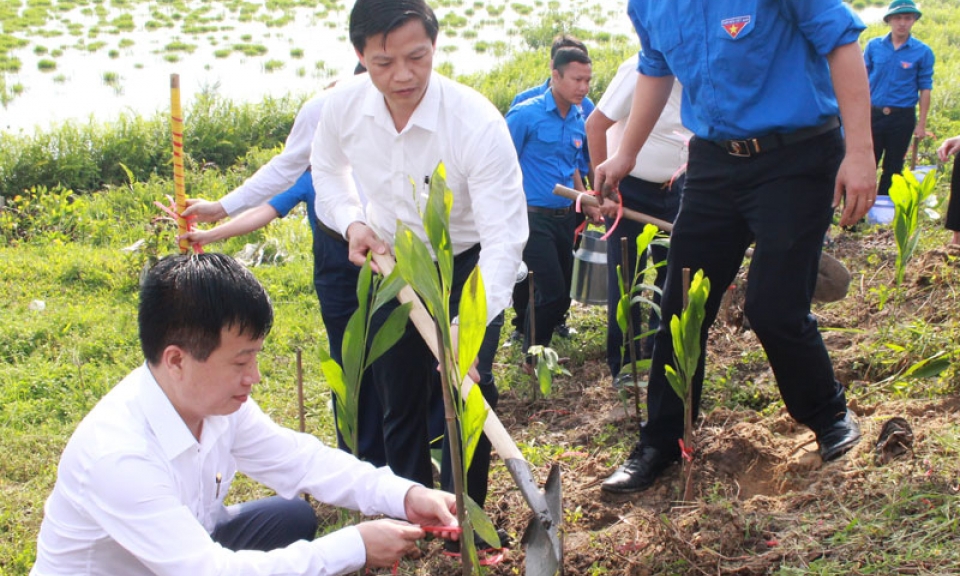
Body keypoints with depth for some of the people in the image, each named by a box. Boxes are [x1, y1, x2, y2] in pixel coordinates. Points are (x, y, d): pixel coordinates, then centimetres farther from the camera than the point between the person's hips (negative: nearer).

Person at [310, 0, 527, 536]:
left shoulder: (479, 123, -33)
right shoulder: (345, 105, -18)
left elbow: (505, 235, -36)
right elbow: (327, 169, 8)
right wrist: (351, 222, -10)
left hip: (465, 269, -4)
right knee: (399, 400, 14)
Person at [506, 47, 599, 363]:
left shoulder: (579, 120, 8)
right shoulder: (526, 114, -12)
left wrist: (587, 204, 14)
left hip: (565, 217, 7)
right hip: (535, 218, -7)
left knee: (559, 293, 12)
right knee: (554, 294, -9)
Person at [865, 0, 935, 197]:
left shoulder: (923, 52, -3)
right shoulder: (873, 46, 2)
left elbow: (925, 89, -1)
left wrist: (921, 124, -3)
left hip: (902, 118, -1)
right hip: (873, 114, 1)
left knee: (892, 169, 10)